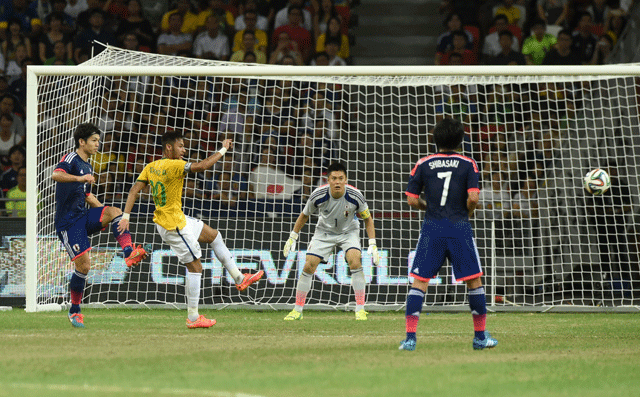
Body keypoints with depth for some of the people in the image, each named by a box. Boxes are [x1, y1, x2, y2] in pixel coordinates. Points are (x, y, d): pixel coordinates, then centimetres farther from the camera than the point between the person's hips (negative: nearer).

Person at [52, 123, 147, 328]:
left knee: (115, 211, -19)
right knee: (84, 265, -11)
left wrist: (108, 216, 24)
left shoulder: (87, 167, 18)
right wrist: (79, 178, -45)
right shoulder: (71, 159, -8)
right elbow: (56, 175, -30)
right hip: (68, 222, -7)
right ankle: (74, 310, 5)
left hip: (83, 217, 7)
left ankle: (129, 253, -34)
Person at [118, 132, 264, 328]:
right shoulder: (173, 166, -21)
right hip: (173, 224, -10)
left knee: (214, 235, 20)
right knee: (195, 267, -2)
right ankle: (193, 318, 3)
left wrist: (126, 216, -2)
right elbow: (203, 165, -25)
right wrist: (223, 150, -11)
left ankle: (239, 278, 27)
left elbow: (134, 190, 1)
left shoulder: (150, 167, 5)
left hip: (178, 219, 10)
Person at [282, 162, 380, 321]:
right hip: (324, 231, 1)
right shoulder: (318, 195, -24)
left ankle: (360, 309, -18)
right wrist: (292, 237, -1)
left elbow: (367, 219, -8)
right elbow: (304, 215, -3)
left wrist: (373, 245, -14)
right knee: (308, 267, -10)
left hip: (348, 231, -1)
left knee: (355, 262, -26)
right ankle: (297, 310, 5)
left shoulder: (355, 196, -25)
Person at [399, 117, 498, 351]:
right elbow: (473, 197, -10)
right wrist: (467, 213, 10)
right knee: (474, 280, 10)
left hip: (432, 227, 1)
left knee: (419, 281, 2)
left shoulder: (423, 165, 4)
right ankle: (480, 336, 14)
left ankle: (410, 337, -7)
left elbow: (412, 200, 2)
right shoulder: (468, 165, 1)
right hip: (460, 227, -1)